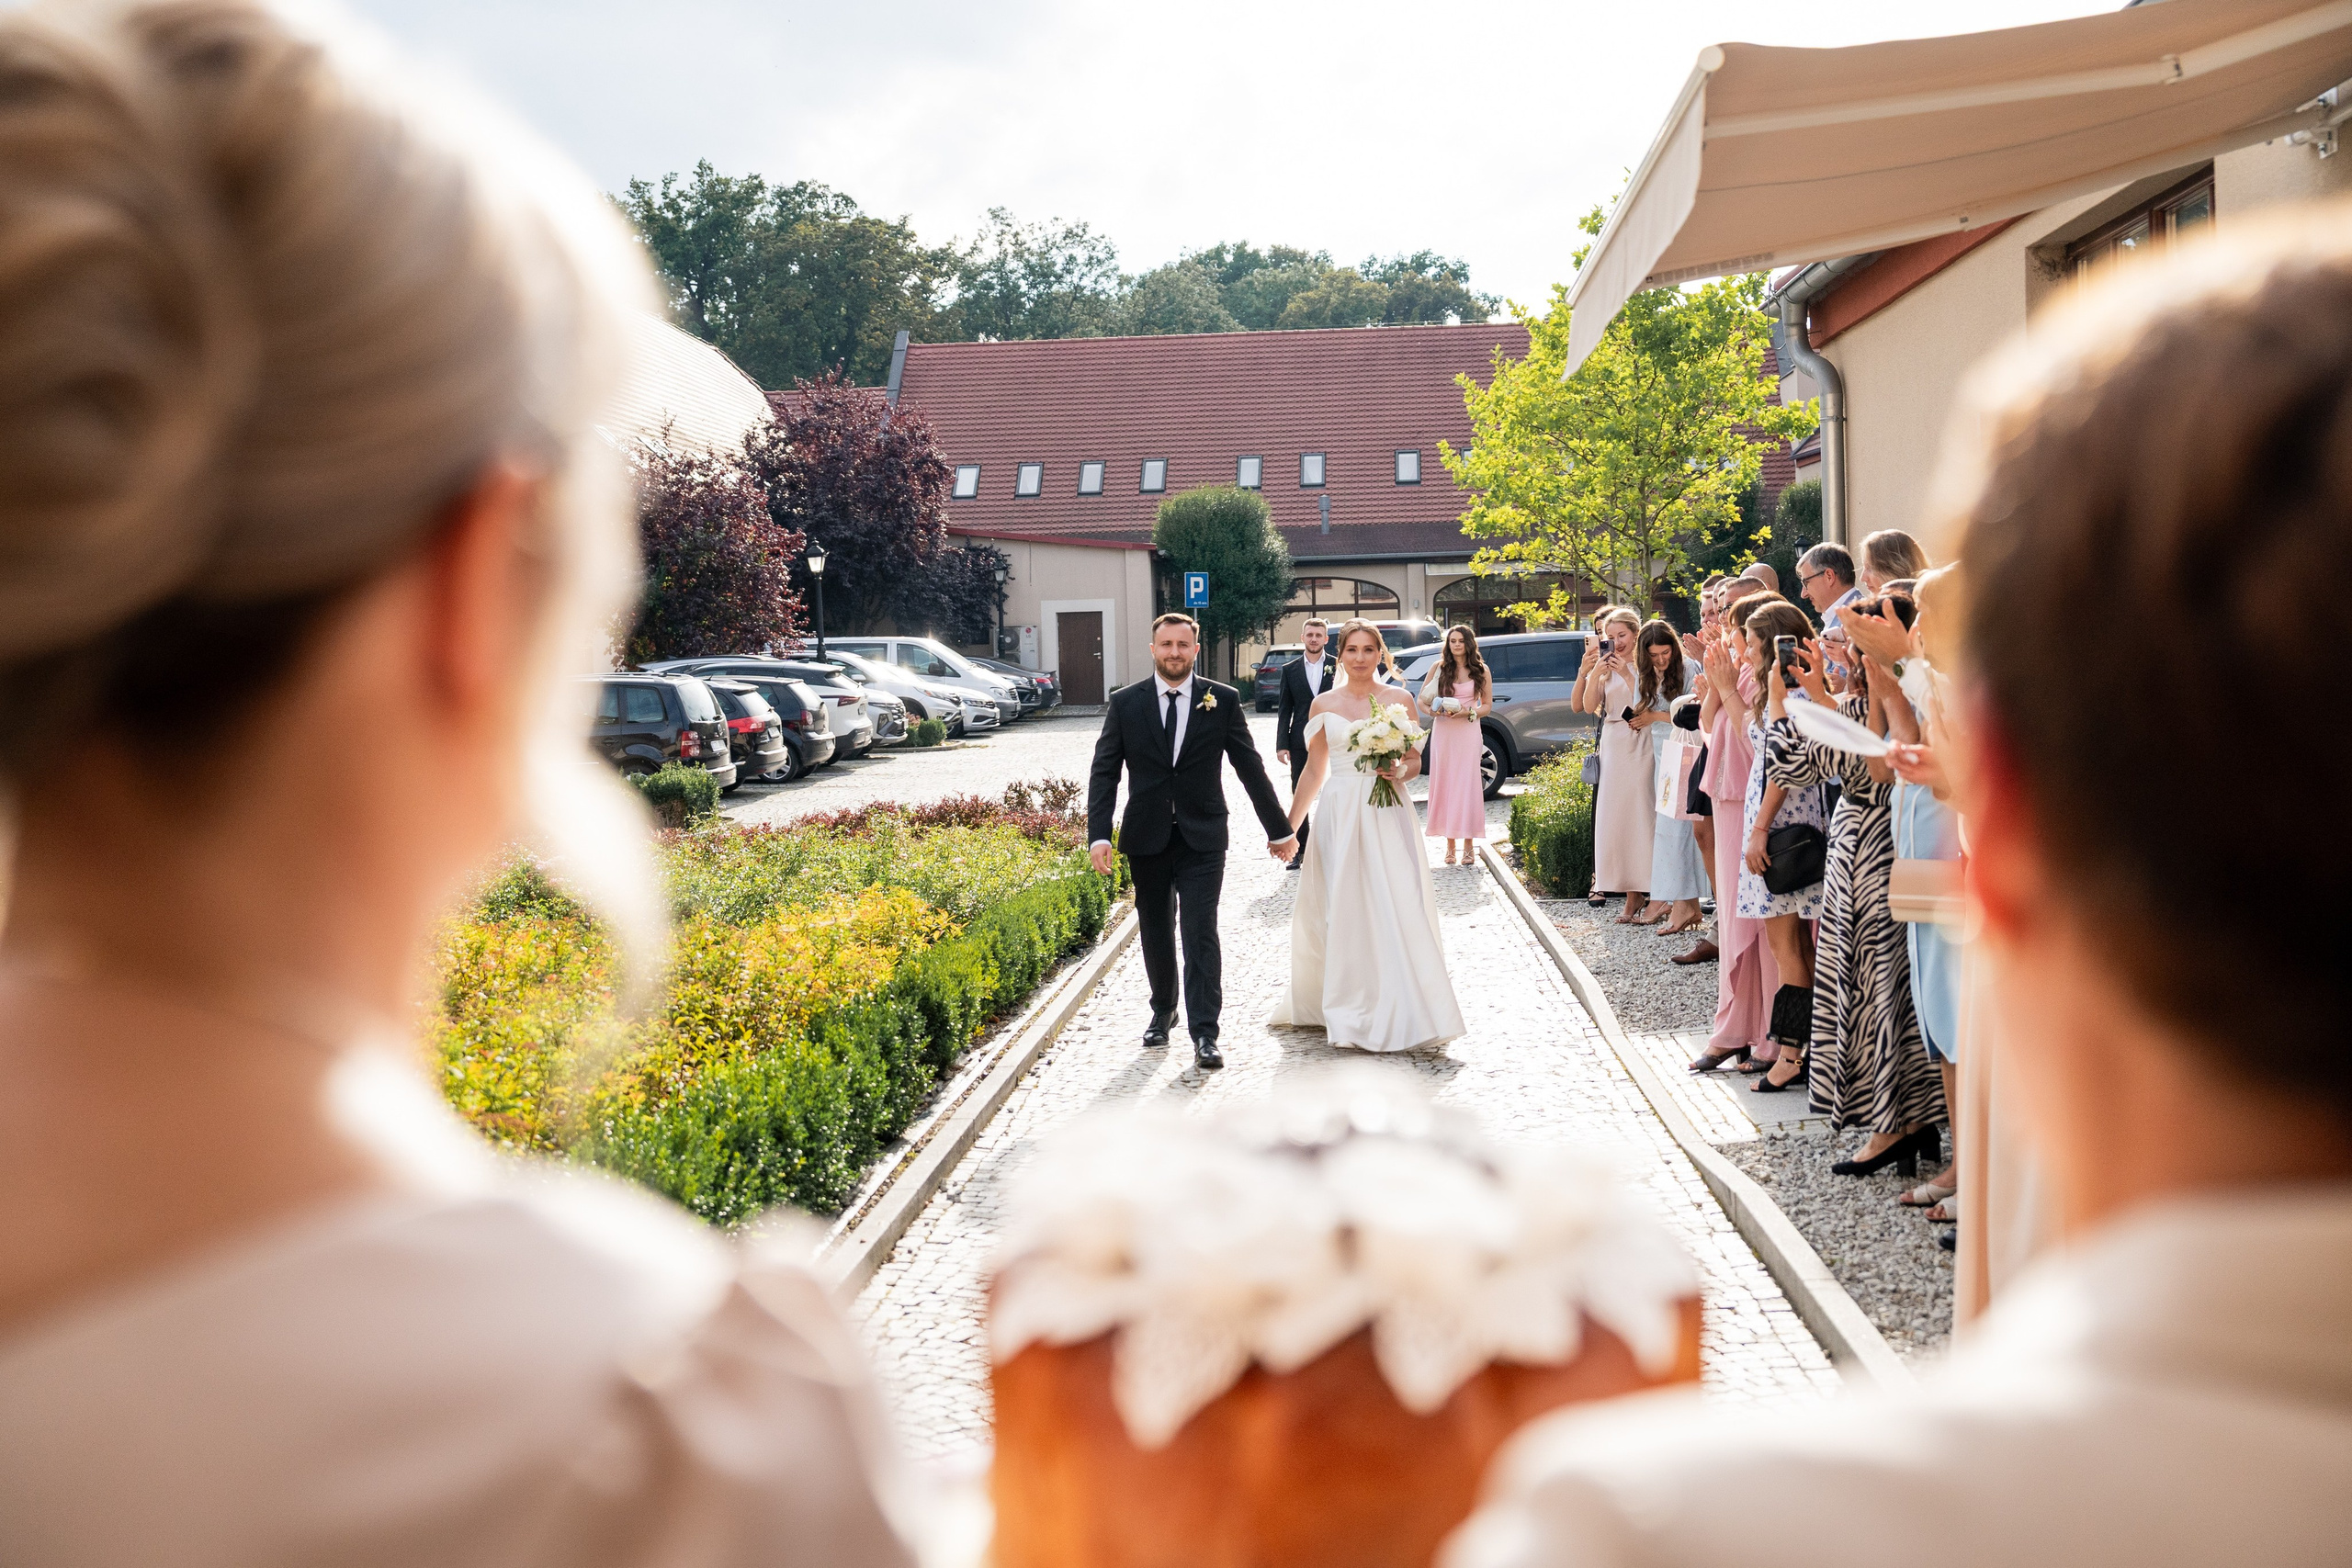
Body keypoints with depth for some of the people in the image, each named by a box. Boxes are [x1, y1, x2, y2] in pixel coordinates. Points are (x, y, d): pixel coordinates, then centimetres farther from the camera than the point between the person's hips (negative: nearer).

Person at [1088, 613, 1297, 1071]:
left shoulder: (1223, 701, -1)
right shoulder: (1125, 704, 0)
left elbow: (1251, 768, 4)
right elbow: (1104, 773, -1)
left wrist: (1280, 829, 7)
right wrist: (1098, 835, -12)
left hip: (1203, 838, -2)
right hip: (1147, 839, 2)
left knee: (1201, 934, -8)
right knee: (1155, 933, 13)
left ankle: (1204, 1034, -7)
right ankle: (1163, 1012, 33)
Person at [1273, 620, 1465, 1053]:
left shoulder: (1400, 700, 4)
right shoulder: (1324, 704, 6)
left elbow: (1415, 761, 10)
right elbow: (1314, 770, 12)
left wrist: (1400, 771, -13)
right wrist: (1287, 826, 10)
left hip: (1388, 816, -1)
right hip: (1340, 815, 1)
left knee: (1397, 909, -6)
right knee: (1341, 912, 3)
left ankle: (1400, 1012, 2)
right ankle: (1347, 1010, 14)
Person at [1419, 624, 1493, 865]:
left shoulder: (1481, 671, 6)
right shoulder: (1439, 667, 7)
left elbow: (1487, 705, 7)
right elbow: (1421, 699, 11)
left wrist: (1469, 712, -11)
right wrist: (1431, 710, -10)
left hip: (1468, 733, -1)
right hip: (1442, 733, 1)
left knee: (1468, 786, -5)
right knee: (1444, 784, 0)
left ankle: (1468, 845, -1)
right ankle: (1450, 844, 4)